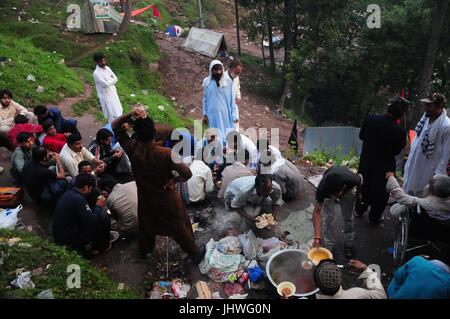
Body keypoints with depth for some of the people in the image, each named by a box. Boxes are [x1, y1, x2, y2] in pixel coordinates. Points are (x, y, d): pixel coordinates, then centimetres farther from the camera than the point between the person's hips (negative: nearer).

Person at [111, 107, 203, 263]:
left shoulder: (132, 149, -24)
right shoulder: (166, 154, -34)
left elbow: (115, 125, -13)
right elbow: (187, 174, -32)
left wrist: (130, 114, -30)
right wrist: (174, 180, -14)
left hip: (146, 197, 3)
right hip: (167, 199, -3)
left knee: (146, 224, 31)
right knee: (180, 228, 18)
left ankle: (145, 250, 56)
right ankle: (195, 255, 39)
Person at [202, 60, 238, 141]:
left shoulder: (228, 81, -5)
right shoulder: (206, 82, -1)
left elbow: (232, 99, 0)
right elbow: (205, 99, 8)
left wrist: (234, 115, -3)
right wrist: (204, 114, 5)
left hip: (226, 114, 0)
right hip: (213, 114, 1)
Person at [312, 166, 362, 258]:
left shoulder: (352, 179, -45)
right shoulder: (322, 188, -43)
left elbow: (361, 178, -17)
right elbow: (317, 211, -36)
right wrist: (317, 237, -43)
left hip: (347, 190, 1)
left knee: (348, 217, 9)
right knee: (327, 218, -8)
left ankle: (348, 244, 31)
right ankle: (329, 247, 11)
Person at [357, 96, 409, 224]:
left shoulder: (370, 119, -18)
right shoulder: (399, 131, -27)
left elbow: (361, 136, -2)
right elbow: (396, 151, -11)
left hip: (366, 161, 3)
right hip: (384, 166, -3)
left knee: (364, 186, 26)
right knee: (380, 193, 19)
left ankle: (360, 209, 46)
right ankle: (374, 218, 35)